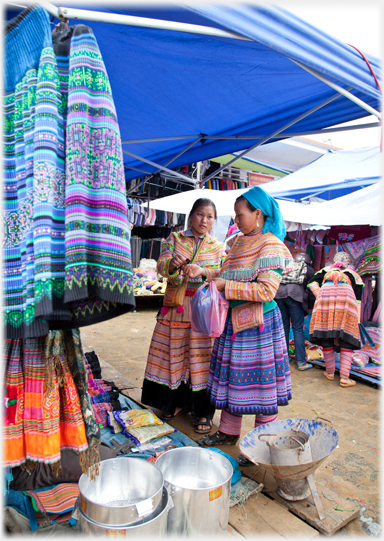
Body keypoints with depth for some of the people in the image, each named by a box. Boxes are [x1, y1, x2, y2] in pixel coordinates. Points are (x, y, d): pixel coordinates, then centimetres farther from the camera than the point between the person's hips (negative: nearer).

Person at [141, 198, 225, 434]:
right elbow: (161, 266, -5)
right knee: (174, 353, 7)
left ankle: (204, 411, 15)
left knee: (201, 356, 0)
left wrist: (202, 271, -22)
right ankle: (177, 402, 28)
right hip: (175, 306, 1)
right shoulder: (174, 238, 7)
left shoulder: (219, 247, 9)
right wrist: (173, 263, -28)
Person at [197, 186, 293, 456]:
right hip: (234, 321, 8)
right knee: (232, 377, 17)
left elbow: (266, 290, -23)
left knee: (261, 384, 4)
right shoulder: (239, 242, 10)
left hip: (259, 323, -8)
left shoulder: (271, 245, -15)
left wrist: (226, 285, -21)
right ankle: (228, 432, 35)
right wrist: (214, 277, 7)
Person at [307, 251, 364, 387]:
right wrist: (357, 320, 19)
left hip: (325, 295, 1)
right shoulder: (354, 274, 30)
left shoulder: (326, 270, 31)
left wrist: (321, 298, 12)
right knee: (346, 341, 6)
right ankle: (344, 378, 3)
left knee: (326, 338, 10)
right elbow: (358, 299, 20)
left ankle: (330, 372, 22)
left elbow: (312, 283, 14)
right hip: (346, 297, 0)